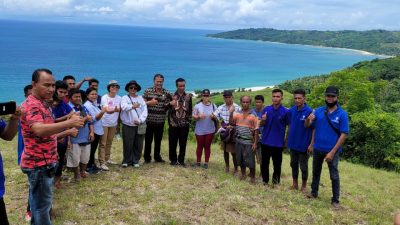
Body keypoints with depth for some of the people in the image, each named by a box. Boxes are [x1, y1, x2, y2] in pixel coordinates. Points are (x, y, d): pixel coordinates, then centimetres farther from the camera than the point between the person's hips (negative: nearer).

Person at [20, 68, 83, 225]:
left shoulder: (43, 104, 14)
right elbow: (39, 130, -39)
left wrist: (67, 132, 5)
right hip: (39, 163, -10)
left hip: (44, 162, 10)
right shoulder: (32, 105, -19)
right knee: (42, 203, -1)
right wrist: (69, 122, -47)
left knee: (38, 201, 22)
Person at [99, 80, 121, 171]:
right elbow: (107, 110, -26)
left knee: (109, 143, 17)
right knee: (103, 143, -5)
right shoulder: (104, 97, -14)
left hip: (114, 123, 5)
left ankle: (107, 158, 31)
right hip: (104, 123, -5)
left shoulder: (119, 98, 1)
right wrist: (115, 110, -44)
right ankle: (102, 163, -5)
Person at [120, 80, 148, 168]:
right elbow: (123, 107, -19)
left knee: (138, 145, 7)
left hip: (140, 125, 3)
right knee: (128, 144, 0)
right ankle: (126, 161, 16)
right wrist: (132, 106, -34)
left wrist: (140, 120, -12)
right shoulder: (125, 98, 2)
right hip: (128, 125, -3)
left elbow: (145, 111, 1)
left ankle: (135, 161, 21)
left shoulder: (141, 98, 10)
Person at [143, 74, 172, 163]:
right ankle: (147, 158, 17)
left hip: (160, 121, 2)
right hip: (149, 120, -2)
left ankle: (157, 157, 25)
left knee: (158, 140, 12)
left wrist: (170, 104, -18)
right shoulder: (147, 91, 1)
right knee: (148, 140, 6)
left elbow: (167, 106, 3)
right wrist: (150, 102, -17)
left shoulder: (166, 93, 4)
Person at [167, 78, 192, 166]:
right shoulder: (172, 96, 0)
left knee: (183, 144, 5)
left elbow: (190, 110, 10)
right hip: (174, 124, -1)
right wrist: (170, 122, -4)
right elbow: (169, 109, 1)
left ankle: (181, 160, 17)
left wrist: (189, 121, 4)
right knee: (173, 143, 4)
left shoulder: (188, 96, 7)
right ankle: (173, 160, 17)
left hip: (185, 124, 1)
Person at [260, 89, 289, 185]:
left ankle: (275, 182, 25)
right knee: (264, 163, 12)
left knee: (277, 164, 10)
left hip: (278, 143, -2)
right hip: (265, 141, 3)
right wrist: (263, 120, -15)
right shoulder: (266, 109, 0)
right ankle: (265, 181, 29)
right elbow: (262, 125, 5)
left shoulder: (285, 111, -8)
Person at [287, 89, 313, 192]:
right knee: (293, 164, 17)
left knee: (303, 166, 9)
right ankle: (295, 184, 32)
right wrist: (288, 139, 10)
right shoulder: (291, 111, -1)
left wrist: (311, 143, -18)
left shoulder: (309, 111, -17)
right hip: (293, 143, 5)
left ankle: (304, 186, 26)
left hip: (303, 144, -5)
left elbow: (312, 128, -15)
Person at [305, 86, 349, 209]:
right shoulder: (319, 111, -2)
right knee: (316, 172, 19)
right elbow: (308, 126, 2)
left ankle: (335, 200, 19)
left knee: (334, 176, 7)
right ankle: (314, 193, 36)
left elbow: (344, 134, -14)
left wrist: (332, 152, -19)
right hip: (317, 148, 4)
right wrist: (308, 119, -23)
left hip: (332, 150, -4)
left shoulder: (342, 114, -12)